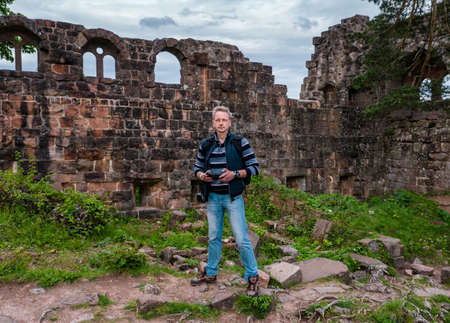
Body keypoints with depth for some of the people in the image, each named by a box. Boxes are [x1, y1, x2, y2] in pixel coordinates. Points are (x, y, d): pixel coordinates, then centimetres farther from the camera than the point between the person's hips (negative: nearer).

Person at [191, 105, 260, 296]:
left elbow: (254, 167, -5)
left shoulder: (240, 142, -5)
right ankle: (211, 274, 31)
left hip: (233, 197, -4)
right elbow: (197, 167, 14)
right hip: (212, 198, 4)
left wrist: (235, 174, -19)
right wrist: (202, 176, -9)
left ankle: (252, 277, 14)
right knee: (214, 238, 16)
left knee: (241, 239, -3)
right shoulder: (206, 145, 6)